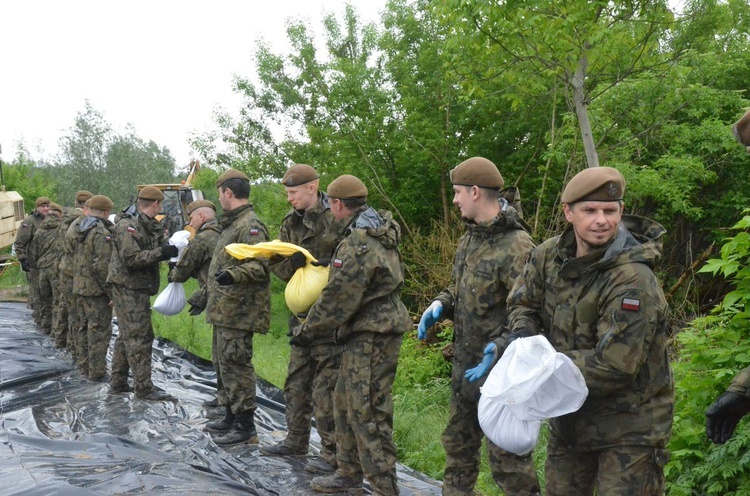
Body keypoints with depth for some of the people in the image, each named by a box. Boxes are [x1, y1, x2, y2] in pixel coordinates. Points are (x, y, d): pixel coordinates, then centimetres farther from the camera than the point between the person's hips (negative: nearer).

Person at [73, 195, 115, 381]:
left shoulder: (82, 231, 11)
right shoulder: (102, 233, -18)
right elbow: (103, 267, -23)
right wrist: (111, 292, -18)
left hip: (80, 287, 9)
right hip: (96, 289, -9)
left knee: (85, 328, 18)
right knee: (99, 331, -3)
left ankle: (85, 366, 27)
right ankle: (97, 372, 1)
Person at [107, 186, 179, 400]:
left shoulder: (149, 225, 13)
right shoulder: (128, 226, -17)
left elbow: (158, 247, 13)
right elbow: (132, 258, -24)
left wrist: (168, 250, -7)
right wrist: (161, 252, -24)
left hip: (137, 288, 10)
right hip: (129, 289, -10)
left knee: (127, 335, 16)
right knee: (140, 337, -7)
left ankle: (118, 382, 25)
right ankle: (144, 388, -2)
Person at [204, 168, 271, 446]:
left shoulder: (250, 226, -15)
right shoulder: (231, 225, 18)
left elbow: (260, 266, -25)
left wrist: (233, 275, -40)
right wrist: (206, 295, 33)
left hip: (238, 311, -11)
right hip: (224, 309, 11)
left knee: (236, 365, -7)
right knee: (226, 365, 17)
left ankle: (245, 427, -1)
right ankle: (231, 417, 29)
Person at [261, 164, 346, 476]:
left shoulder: (336, 218, -11)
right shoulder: (290, 223, 10)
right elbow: (277, 264, 4)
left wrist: (331, 264, -24)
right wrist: (293, 262, -16)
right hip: (302, 312, 8)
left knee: (326, 385, -5)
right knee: (297, 380, 17)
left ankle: (332, 453, 4)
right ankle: (296, 440, 32)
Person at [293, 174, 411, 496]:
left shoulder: (359, 243, -20)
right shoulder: (378, 232, 13)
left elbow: (338, 299, -18)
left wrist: (308, 332, -7)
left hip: (371, 336, -11)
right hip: (369, 332, 11)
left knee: (367, 414, -7)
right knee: (345, 403, 19)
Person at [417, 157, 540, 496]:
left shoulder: (517, 247, -21)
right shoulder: (469, 239, 9)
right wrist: (440, 305, 2)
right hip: (465, 365, 9)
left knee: (507, 460, -2)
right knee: (458, 444, 22)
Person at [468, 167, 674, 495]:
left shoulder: (633, 281, -28)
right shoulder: (550, 255, -5)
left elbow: (614, 366, -30)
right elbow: (523, 302, 11)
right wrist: (521, 336, -12)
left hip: (628, 426, -7)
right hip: (570, 416, 7)